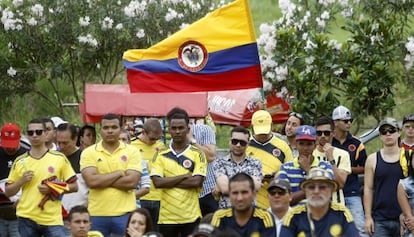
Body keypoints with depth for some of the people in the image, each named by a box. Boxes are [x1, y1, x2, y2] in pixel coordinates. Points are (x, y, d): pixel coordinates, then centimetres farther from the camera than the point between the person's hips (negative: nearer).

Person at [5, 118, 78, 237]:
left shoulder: (60, 158, 2)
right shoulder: (20, 162, 7)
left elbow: (74, 186, 3)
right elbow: (8, 192, 10)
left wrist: (52, 189, -11)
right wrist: (21, 181, -8)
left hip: (53, 219, -2)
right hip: (27, 218, 2)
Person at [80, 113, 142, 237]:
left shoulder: (132, 151, 2)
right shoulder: (89, 153, 2)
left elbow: (132, 182, -10)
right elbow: (91, 181, -13)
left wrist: (102, 180, -9)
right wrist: (119, 173, -9)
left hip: (125, 214, 0)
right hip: (97, 215, 0)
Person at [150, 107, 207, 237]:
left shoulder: (197, 154, 1)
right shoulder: (161, 155, 5)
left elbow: (196, 182, -12)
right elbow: (157, 182, -8)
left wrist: (168, 182, -9)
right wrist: (185, 176, -11)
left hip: (191, 216, -1)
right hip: (167, 217, 1)